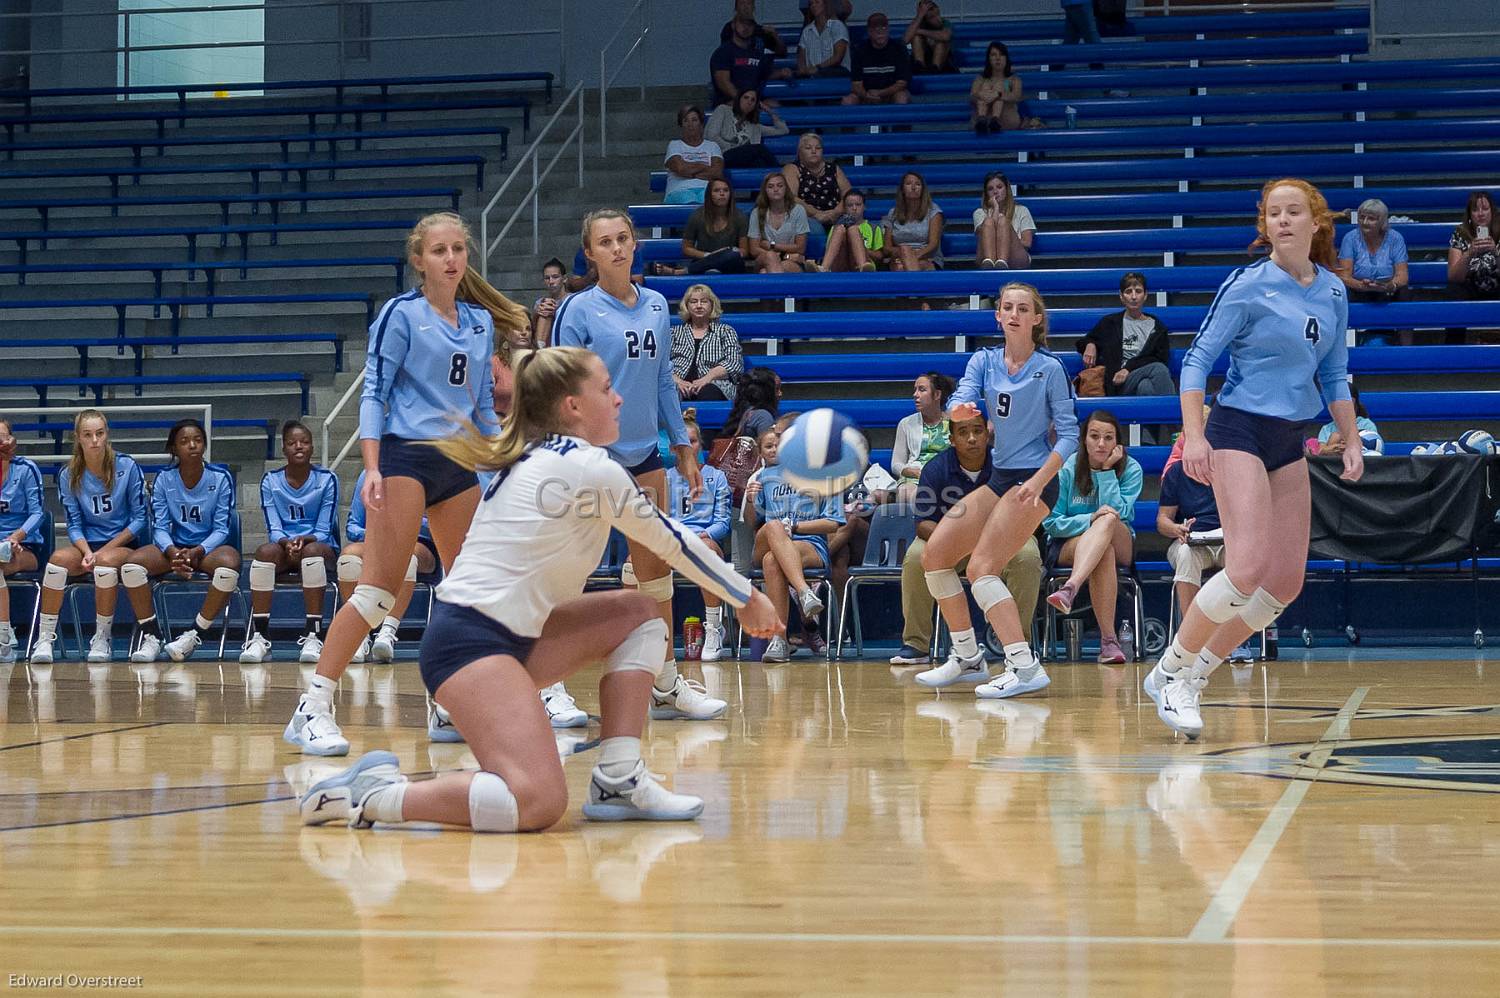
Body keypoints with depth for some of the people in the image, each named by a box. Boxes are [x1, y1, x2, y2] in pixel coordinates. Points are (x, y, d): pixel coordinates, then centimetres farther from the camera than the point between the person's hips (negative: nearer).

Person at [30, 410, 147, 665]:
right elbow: (74, 525, 2)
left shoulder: (128, 467, -5)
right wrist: (87, 552, -19)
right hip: (87, 545, 2)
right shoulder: (69, 477, 3)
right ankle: (45, 639, -25)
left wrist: (103, 551, -11)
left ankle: (103, 638, -19)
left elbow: (140, 518, -4)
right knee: (59, 557, -31)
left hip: (124, 545, -2)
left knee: (106, 561, -37)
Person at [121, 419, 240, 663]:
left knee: (230, 563, -38)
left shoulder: (220, 479, -3)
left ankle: (197, 633, -25)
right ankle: (150, 635, -16)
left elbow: (221, 529, -6)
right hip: (173, 547, 2)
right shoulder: (164, 480, 2)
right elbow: (159, 527, -2)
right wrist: (173, 552, -24)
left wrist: (197, 552, -24)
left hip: (210, 548, -2)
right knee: (132, 564, -27)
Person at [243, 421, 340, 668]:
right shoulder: (270, 481, 4)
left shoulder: (327, 479, -1)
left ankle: (313, 635, -40)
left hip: (319, 547, -2)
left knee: (312, 551, -38)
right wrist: (286, 543, -24)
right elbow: (273, 529, -1)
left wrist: (303, 541, -25)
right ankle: (259, 636, -36)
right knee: (265, 551, -33)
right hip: (283, 547, 2)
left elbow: (324, 531, -5)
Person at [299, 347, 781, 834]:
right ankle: (373, 793, -13)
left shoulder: (531, 457, 15)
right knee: (539, 804, -24)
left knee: (639, 614, 14)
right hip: (472, 643, -10)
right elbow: (670, 542, 2)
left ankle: (618, 783, 6)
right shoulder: (590, 468, -9)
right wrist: (748, 600, 15)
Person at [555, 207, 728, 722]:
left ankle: (666, 684, 16)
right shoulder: (579, 309, -8)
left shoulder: (656, 306, 8)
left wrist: (683, 447, 13)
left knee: (657, 569, 9)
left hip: (644, 453, 6)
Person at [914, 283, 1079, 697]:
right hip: (999, 477, 7)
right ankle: (968, 658, 13)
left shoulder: (1050, 368, -9)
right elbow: (959, 403, -10)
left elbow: (1069, 434, -10)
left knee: (981, 568, -20)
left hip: (1035, 478, -7)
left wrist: (1038, 482, -22)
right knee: (933, 556, 3)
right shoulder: (984, 360, 5)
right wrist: (961, 409, -35)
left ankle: (1025, 667, -24)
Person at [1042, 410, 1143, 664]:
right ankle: (1108, 639, -45)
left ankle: (1070, 589, -58)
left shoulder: (1131, 469, -1)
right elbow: (1050, 523, -6)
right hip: (1067, 545, -1)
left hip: (1120, 546, 1)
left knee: (1108, 519, -36)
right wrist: (1090, 520, -23)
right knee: (1104, 553, -37)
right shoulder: (1066, 468, -4)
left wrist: (1107, 470, -16)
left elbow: (1118, 513, -14)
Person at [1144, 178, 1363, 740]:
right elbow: (1197, 360, -10)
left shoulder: (1333, 292, 8)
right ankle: (1168, 673, -7)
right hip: (1239, 428, -7)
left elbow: (1334, 375, 18)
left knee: (1287, 581, 2)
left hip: (1289, 441, 7)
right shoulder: (1249, 284, -9)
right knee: (1248, 567, -21)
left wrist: (1352, 442, 11)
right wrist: (1193, 435, -20)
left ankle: (1194, 674, 13)